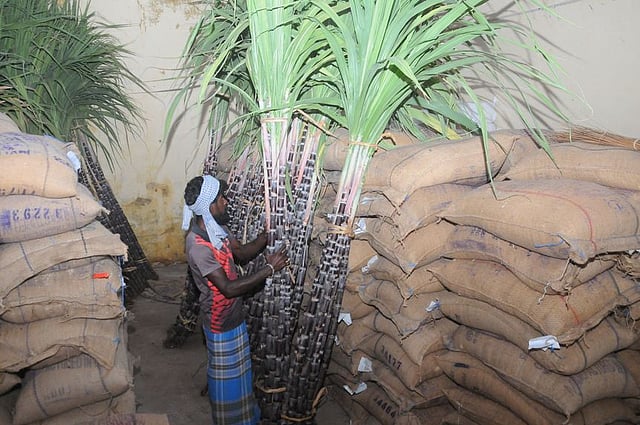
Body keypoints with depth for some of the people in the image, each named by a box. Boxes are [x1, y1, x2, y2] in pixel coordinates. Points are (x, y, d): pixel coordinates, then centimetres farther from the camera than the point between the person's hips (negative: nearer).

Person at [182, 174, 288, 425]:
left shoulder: (215, 228, -5)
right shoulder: (199, 246, -33)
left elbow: (242, 253, 4)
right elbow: (228, 288, -30)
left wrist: (268, 234, -11)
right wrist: (269, 269, -27)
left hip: (233, 314, 9)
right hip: (220, 321, -9)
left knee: (236, 369, 29)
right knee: (226, 374, 13)